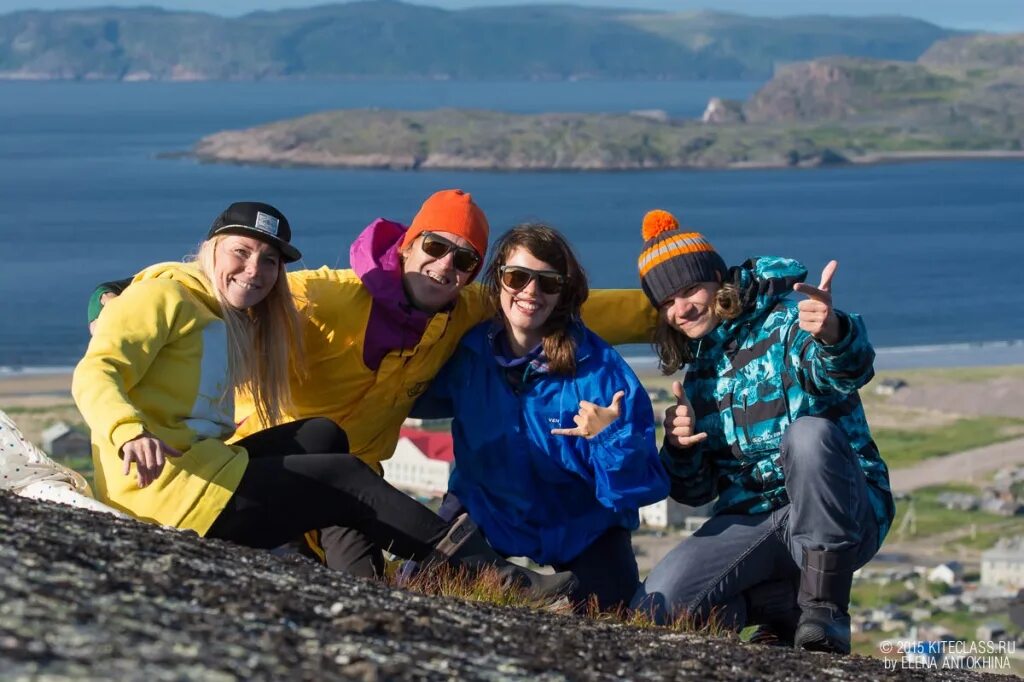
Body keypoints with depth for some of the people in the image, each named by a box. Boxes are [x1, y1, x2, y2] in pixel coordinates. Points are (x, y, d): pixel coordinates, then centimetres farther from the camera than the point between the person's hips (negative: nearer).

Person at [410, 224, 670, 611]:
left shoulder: (601, 369, -21)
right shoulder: (468, 352, -12)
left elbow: (643, 487, -21)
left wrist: (610, 438, -38)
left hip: (581, 526, -2)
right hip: (488, 516, 2)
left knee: (607, 609, -20)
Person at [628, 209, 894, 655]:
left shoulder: (787, 323, -3)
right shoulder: (698, 373, 15)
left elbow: (849, 370, -27)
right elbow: (693, 492, 17)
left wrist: (833, 335, -52)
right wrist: (679, 449, -7)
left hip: (840, 517, -5)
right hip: (749, 522, 5)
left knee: (809, 431, -37)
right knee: (656, 608, -19)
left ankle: (824, 607, -26)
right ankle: (785, 605, 4)